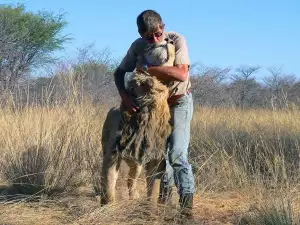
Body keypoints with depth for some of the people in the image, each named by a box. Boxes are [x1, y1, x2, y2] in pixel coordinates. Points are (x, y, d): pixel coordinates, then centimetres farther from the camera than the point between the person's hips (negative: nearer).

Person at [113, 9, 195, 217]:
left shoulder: (177, 40, -25)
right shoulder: (138, 46, -14)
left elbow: (181, 74, -36)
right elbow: (119, 72, -6)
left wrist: (146, 69, -35)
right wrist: (124, 95, -25)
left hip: (179, 101, -4)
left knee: (177, 152, -16)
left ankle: (186, 200, -15)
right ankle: (165, 187, 36)